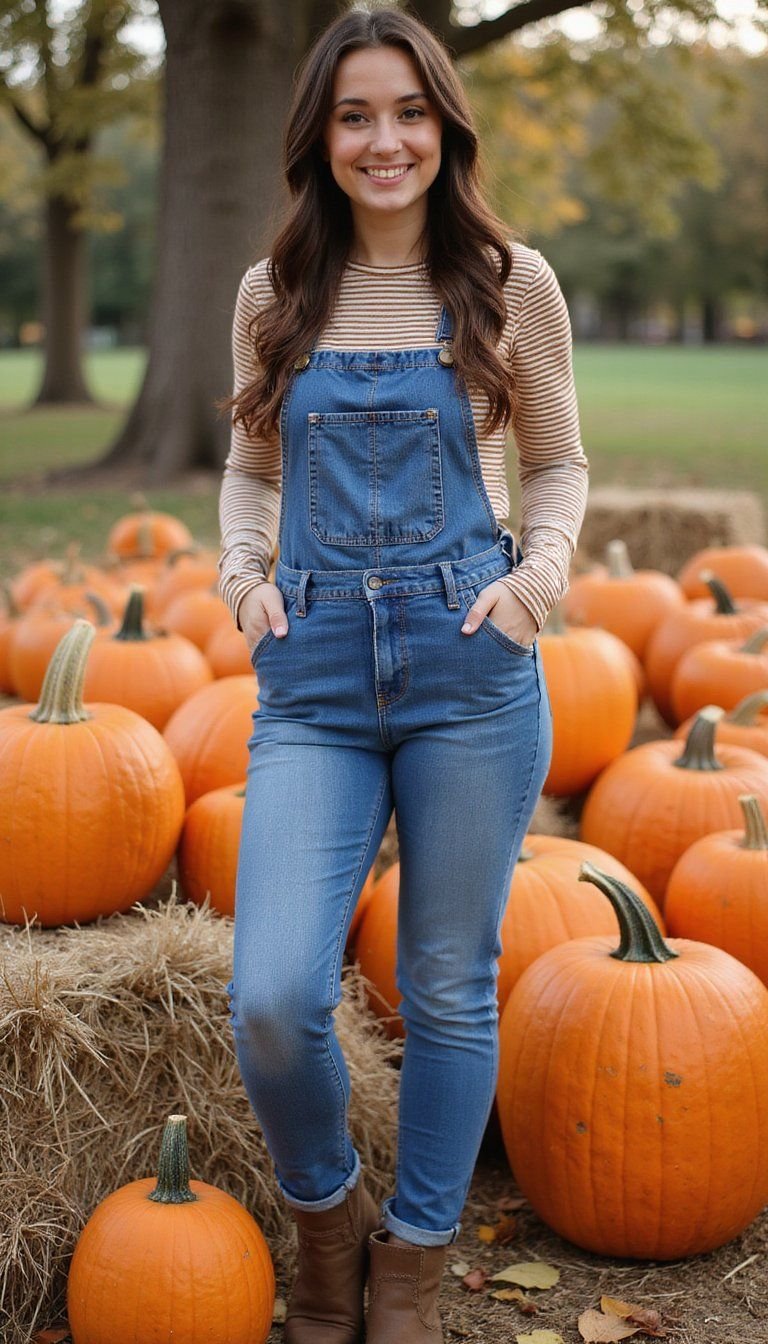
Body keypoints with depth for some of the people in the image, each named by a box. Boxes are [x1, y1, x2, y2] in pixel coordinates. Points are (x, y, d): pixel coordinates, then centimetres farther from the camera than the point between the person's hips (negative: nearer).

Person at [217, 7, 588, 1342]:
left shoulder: (510, 281, 4)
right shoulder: (274, 292, 9)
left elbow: (558, 464, 12)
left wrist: (538, 575, -6)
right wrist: (243, 573, 0)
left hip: (471, 667, -1)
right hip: (313, 675, 1)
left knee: (449, 988, 8)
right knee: (271, 997, -10)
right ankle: (326, 1218, 21)